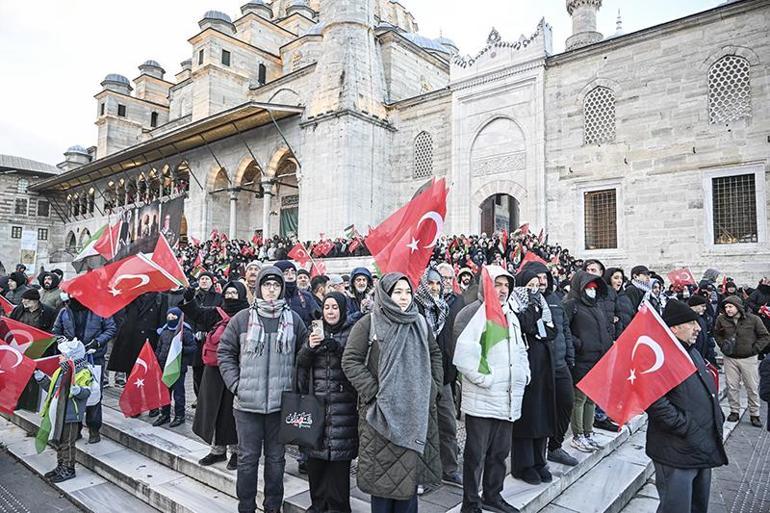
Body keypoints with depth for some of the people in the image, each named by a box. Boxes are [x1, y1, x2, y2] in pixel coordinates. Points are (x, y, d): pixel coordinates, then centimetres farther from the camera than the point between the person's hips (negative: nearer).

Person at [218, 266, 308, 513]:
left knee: (276, 458, 14)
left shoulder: (294, 319, 2)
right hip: (247, 402, -1)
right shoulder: (242, 319, -2)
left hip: (281, 402, 1)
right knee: (247, 458, 11)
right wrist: (235, 384, -5)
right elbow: (225, 352, 3)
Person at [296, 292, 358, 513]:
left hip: (342, 405, -3)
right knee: (315, 453, 6)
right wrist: (309, 347, -13)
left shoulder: (352, 333, 2)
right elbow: (300, 364, 7)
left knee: (339, 452, -2)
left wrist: (335, 347, -21)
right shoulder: (316, 331, 13)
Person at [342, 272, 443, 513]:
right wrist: (374, 391, -13)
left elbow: (435, 355, 18)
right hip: (382, 410, -4)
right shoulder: (368, 323, -6)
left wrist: (433, 387, 7)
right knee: (383, 468, 5)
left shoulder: (420, 323, 8)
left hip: (416, 409, 4)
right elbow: (350, 360, -8)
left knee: (411, 468, 11)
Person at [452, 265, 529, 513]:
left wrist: (524, 374, 11)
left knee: (500, 452, 19)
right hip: (481, 400, -7)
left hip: (508, 399, 8)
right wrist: (485, 380, -17)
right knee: (476, 454, 4)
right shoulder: (471, 314, -11)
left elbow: (521, 350, 25)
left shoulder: (511, 315, 16)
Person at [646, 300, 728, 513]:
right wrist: (686, 428, -24)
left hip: (704, 450, 10)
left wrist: (718, 419, 13)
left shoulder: (693, 353, 15)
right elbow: (655, 401, -29)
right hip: (678, 455, -10)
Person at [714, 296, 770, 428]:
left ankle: (754, 414, 20)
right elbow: (717, 334, 14)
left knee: (753, 388, 7)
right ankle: (734, 411, 22)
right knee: (732, 386, 8)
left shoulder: (753, 319, -10)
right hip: (730, 358, 1)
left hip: (749, 359, -1)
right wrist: (722, 345, 0)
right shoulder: (721, 319, -5)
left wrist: (755, 349, -8)